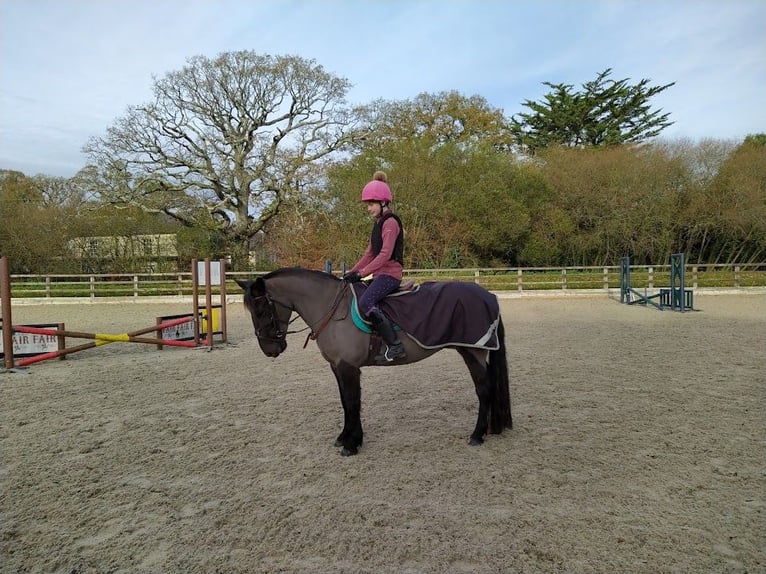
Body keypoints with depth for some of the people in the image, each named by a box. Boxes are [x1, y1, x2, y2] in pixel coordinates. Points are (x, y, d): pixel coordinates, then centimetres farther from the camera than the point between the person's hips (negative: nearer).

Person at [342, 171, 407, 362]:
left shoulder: (390, 222, -11)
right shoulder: (379, 223, 19)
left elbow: (385, 254, -21)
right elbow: (369, 254, 18)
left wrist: (362, 273, -23)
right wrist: (351, 273, 9)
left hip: (390, 273, -11)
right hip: (380, 274, 11)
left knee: (365, 303, -29)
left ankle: (395, 345, -25)